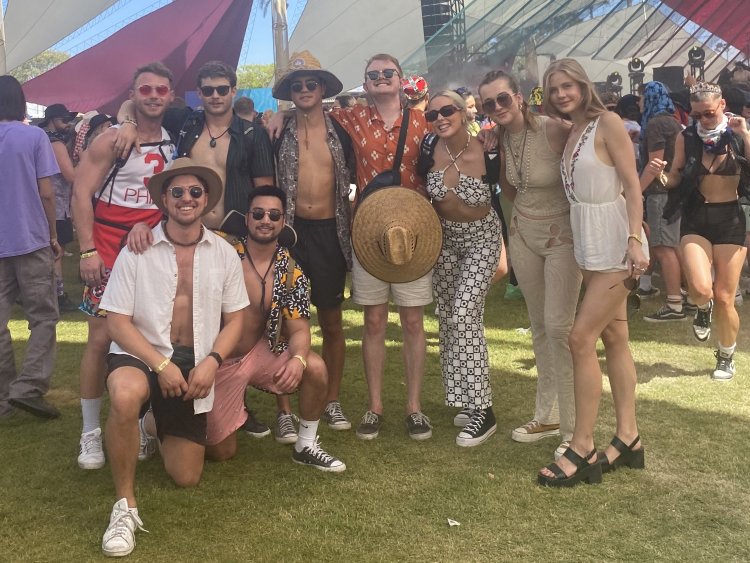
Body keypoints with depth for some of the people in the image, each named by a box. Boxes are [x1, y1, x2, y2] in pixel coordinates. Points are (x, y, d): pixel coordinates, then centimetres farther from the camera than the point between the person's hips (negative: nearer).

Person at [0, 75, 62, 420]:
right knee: (44, 316, 5)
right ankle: (28, 388, -6)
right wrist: (53, 236, 5)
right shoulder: (34, 136, -3)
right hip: (30, 240, -3)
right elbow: (46, 193, -5)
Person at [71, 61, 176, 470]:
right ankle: (91, 432, 7)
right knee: (101, 338, -4)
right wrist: (87, 250, -17)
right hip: (109, 248, -4)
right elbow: (81, 193, -10)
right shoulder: (113, 140, -5)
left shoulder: (173, 144, 10)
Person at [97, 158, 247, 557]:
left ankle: (156, 425, 41)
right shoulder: (137, 251, -7)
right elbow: (117, 321, -9)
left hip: (195, 364, 3)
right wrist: (161, 364, -20)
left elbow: (235, 318, 5)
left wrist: (211, 362, -12)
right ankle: (125, 505, -21)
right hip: (141, 354, -3)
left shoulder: (224, 254, 2)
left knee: (186, 477, 5)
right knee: (126, 395, -41)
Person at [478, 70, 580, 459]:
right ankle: (547, 415, 25)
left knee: (558, 326, -12)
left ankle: (574, 428, -2)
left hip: (562, 235, -6)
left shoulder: (555, 131, -20)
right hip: (523, 235, 6)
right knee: (539, 326, 13)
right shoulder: (500, 140, 0)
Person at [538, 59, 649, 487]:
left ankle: (582, 450, -2)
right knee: (614, 337, 11)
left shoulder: (608, 123, -9)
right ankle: (628, 438, 20)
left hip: (615, 242, -8)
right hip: (590, 243, 9)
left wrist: (635, 240, -22)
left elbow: (632, 185, -15)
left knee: (581, 338, -10)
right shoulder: (571, 133, 14)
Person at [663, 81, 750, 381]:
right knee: (700, 289, -21)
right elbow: (675, 180, 8)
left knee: (724, 299, 2)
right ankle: (704, 308, 19)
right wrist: (661, 172, -12)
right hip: (696, 219, 1)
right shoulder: (686, 137, -1)